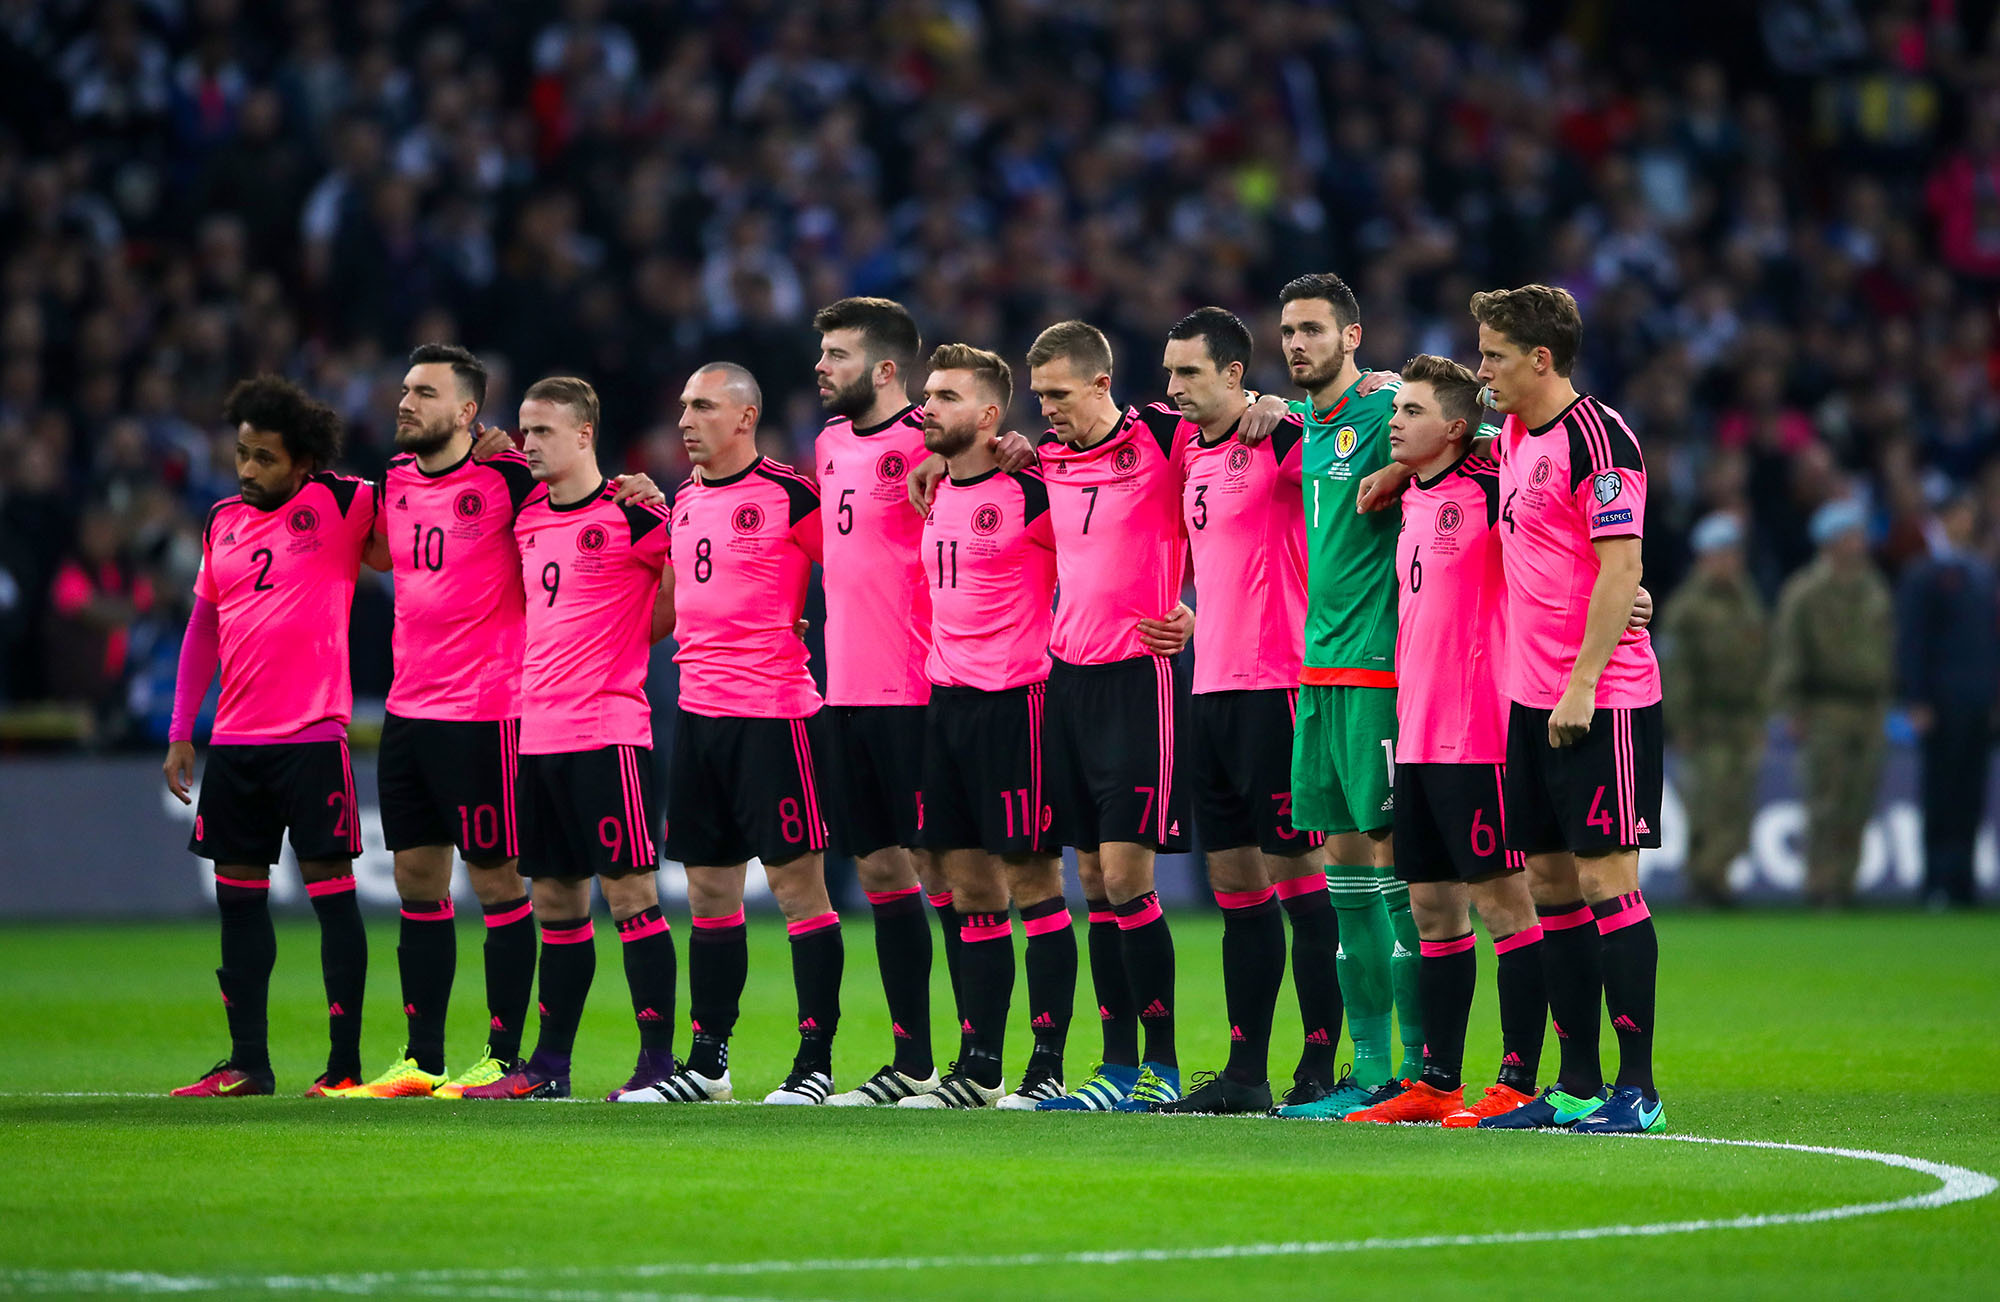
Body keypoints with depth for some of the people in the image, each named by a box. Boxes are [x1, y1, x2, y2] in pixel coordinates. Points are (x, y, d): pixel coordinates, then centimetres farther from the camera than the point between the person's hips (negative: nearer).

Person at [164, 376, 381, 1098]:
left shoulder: (339, 503, -5)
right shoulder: (223, 520, 12)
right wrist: (181, 732, 16)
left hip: (312, 734, -6)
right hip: (234, 740, 6)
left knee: (330, 890, -4)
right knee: (238, 894, 8)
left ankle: (345, 1062, 0)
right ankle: (248, 1062, 16)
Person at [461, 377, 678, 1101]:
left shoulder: (630, 517, -8)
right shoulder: (526, 519, 12)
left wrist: (626, 643, 1)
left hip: (608, 731, -7)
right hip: (538, 734, 7)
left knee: (628, 890, -7)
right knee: (555, 898, 11)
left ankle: (658, 1060, -4)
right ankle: (549, 1066, 15)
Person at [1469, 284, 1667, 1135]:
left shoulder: (1596, 436, -12)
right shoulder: (1513, 440, 13)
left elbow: (1620, 568, -17)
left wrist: (1581, 685, -20)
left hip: (1601, 704, -9)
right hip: (1533, 703, 9)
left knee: (1605, 880, -7)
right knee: (1550, 883, 8)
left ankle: (1637, 1089, -4)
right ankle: (1578, 1086, 13)